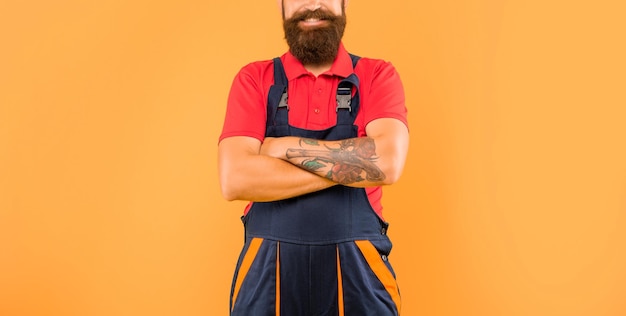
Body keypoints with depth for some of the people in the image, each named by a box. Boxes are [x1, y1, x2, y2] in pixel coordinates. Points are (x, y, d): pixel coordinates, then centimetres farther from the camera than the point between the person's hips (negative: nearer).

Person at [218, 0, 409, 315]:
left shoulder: (379, 76, 0)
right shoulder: (253, 79, 1)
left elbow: (387, 163, -17)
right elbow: (234, 180, -13)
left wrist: (284, 147, -12)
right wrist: (352, 165, -13)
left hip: (357, 270, 0)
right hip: (267, 271, 1)